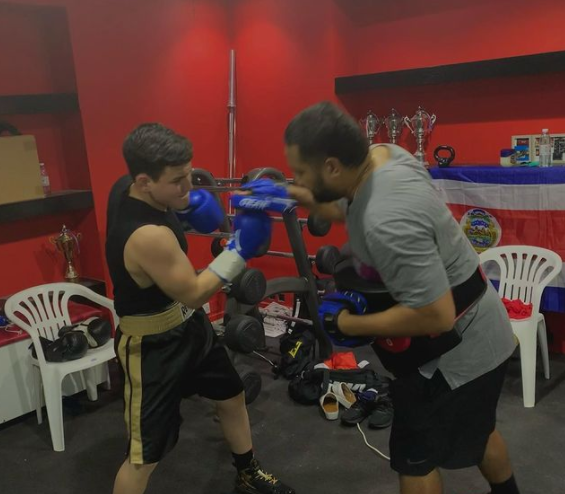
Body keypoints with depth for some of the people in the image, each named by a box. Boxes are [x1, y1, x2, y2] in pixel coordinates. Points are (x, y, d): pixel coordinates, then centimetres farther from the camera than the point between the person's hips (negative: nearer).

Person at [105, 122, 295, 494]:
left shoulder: (128, 193, -9)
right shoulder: (148, 236, -36)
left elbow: (167, 201, 17)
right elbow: (194, 294, -24)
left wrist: (187, 203, -4)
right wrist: (240, 251, -23)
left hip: (189, 325, 10)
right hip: (154, 346, -10)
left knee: (233, 398, 24)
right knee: (145, 456, 3)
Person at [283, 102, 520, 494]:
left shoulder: (388, 222, -38)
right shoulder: (381, 154, -9)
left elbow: (437, 317, -34)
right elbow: (348, 211, 10)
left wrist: (348, 324, -25)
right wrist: (305, 200, -5)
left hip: (458, 349, -9)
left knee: (415, 458, 11)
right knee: (475, 429, 31)